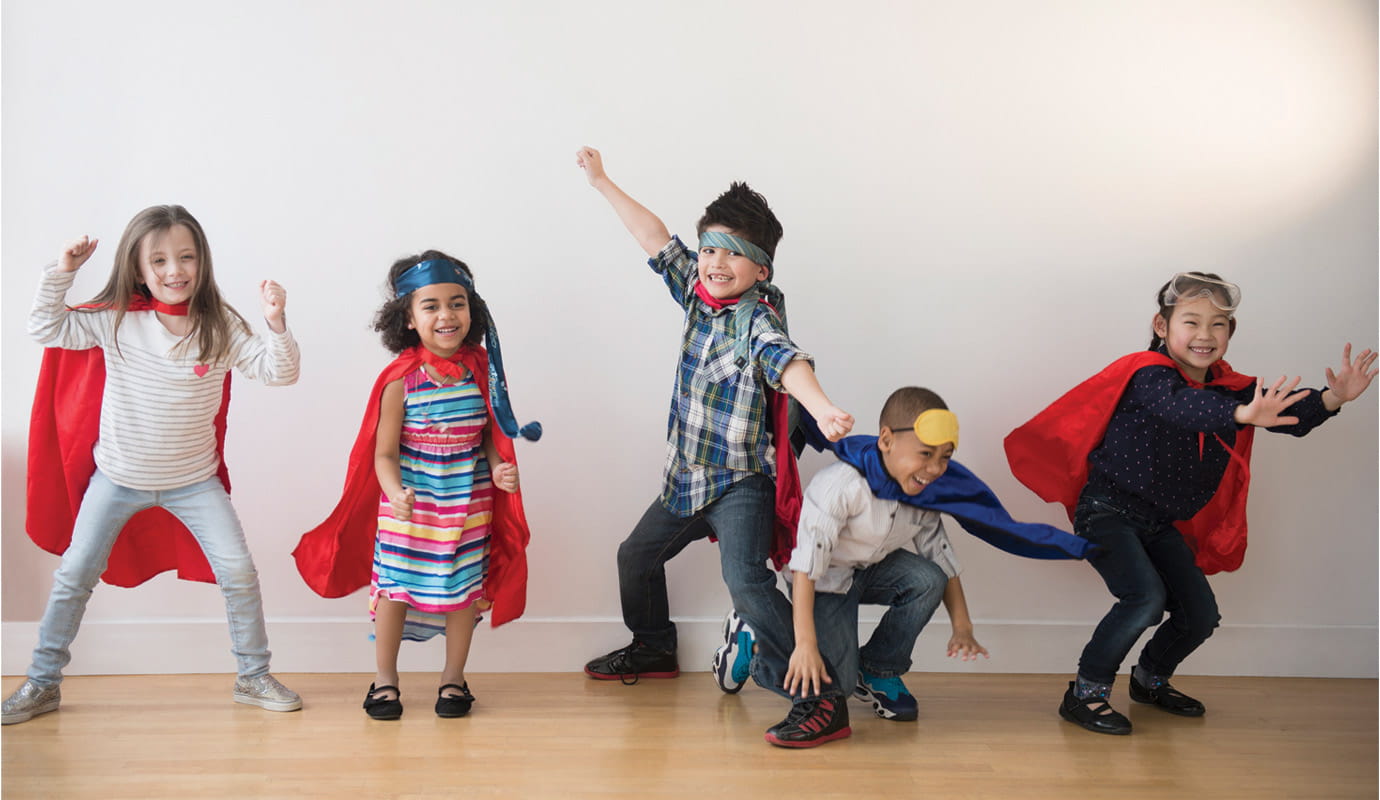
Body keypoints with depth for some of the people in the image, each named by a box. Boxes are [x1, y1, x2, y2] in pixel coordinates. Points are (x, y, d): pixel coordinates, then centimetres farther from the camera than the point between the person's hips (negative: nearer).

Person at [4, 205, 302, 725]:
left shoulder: (220, 326, -9)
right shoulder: (115, 320, -8)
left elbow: (278, 372, -13)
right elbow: (46, 328, -5)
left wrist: (276, 323, -28)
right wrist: (61, 273, -15)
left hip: (193, 480, 0)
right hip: (117, 478, 1)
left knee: (238, 570, -6)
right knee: (74, 575, 8)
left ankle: (253, 677, 11)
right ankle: (42, 683, 25)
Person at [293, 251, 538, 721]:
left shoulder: (481, 369, -7)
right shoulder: (401, 379, -16)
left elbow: (491, 433, 5)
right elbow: (384, 453, -13)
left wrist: (500, 469, -12)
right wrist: (396, 494, -29)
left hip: (468, 504, 3)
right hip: (409, 505, -2)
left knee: (465, 587, 11)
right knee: (394, 584, 6)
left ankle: (453, 677, 30)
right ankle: (385, 679, 26)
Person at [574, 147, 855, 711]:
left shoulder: (757, 319, -19)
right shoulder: (698, 296, 2)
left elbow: (785, 360, -39)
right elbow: (657, 239, 13)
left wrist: (821, 407, -60)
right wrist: (601, 182, 22)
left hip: (740, 483, -8)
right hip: (685, 477, 9)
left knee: (747, 585, -22)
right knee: (636, 556, 23)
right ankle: (654, 649, 46)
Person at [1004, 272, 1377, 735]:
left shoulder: (1229, 388, 2)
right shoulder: (1149, 375, -20)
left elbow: (1288, 414, -6)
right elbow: (1181, 406, -42)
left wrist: (1333, 398, -27)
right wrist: (1243, 414, -60)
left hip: (1162, 523, 8)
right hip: (1108, 510, -8)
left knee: (1200, 614, 6)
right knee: (1145, 597, -25)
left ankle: (1151, 679, 35)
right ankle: (1085, 694, -9)